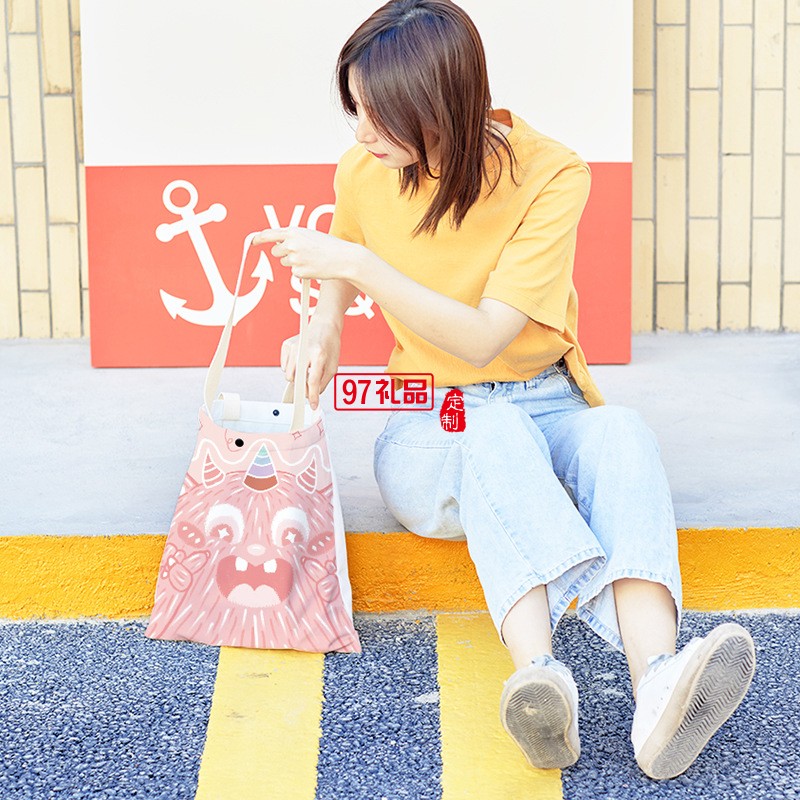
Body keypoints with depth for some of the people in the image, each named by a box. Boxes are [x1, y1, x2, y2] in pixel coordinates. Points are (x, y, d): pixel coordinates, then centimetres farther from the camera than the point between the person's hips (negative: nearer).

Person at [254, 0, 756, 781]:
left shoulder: (551, 174, -15)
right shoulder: (363, 171, -4)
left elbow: (482, 339, -20)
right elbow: (347, 268, 19)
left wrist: (360, 264, -25)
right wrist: (323, 328, -2)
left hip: (545, 405, 0)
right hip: (430, 434, 1)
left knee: (619, 433, -36)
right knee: (496, 429, -37)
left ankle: (658, 687, -59)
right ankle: (539, 678, -60)